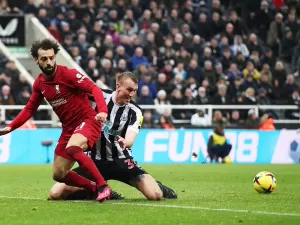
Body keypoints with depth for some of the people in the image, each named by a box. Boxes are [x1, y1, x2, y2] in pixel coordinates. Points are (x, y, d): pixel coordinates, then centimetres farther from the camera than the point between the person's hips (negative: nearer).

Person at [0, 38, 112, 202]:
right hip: (69, 128, 7)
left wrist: (102, 111, -40)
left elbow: (94, 89, -23)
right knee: (59, 175, 6)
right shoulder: (39, 84, 4)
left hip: (87, 121, -7)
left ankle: (103, 186, -28)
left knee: (72, 148, -37)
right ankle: (96, 189, 21)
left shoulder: (68, 74, -15)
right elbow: (30, 109, 17)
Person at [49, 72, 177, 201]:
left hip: (121, 161, -1)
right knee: (56, 194, -13)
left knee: (155, 195, -22)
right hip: (94, 161, 1)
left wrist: (125, 142, -45)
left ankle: (159, 187, 19)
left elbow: (130, 139, -23)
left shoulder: (134, 111, -8)